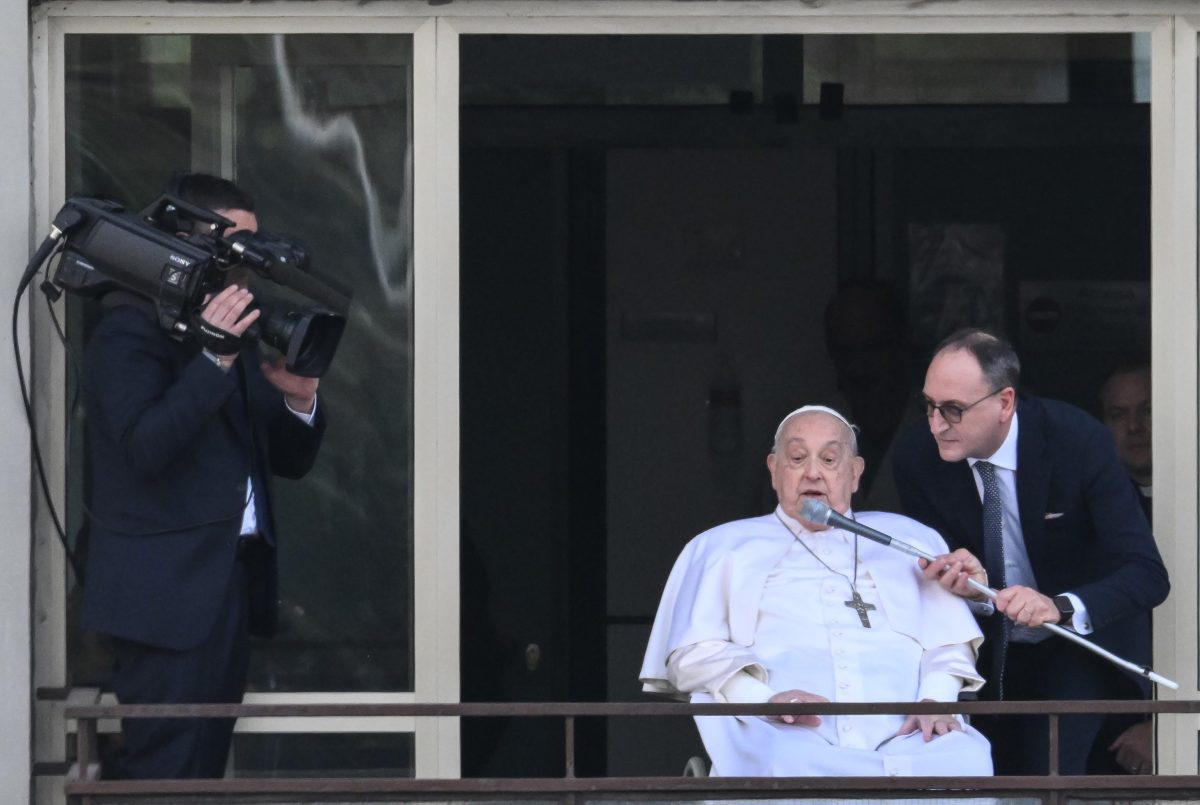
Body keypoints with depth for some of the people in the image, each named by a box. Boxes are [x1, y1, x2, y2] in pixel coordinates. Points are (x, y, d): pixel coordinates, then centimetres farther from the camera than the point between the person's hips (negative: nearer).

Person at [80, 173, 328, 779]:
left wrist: (298, 398, -4)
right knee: (165, 773, -10)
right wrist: (214, 360, -26)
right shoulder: (132, 329, -8)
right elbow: (145, 448, -22)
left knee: (202, 771, 8)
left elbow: (290, 460, 17)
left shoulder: (235, 332, 15)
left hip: (232, 586, 8)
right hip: (168, 591, -8)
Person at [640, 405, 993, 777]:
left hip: (901, 734, 2)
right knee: (787, 765, -41)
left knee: (966, 759, -34)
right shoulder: (723, 547, 25)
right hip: (787, 735, -2)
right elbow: (693, 652, 11)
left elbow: (948, 644, 20)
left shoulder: (909, 539, 30)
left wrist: (936, 699, -4)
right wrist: (763, 700, -10)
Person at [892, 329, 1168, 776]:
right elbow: (934, 565, -3)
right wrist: (969, 582, -28)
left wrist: (1061, 608, -46)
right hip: (989, 650, 3)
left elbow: (1148, 575, -28)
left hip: (1079, 640, -3)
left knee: (1046, 771, -21)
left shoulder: (1078, 441, -23)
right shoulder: (917, 457, -13)